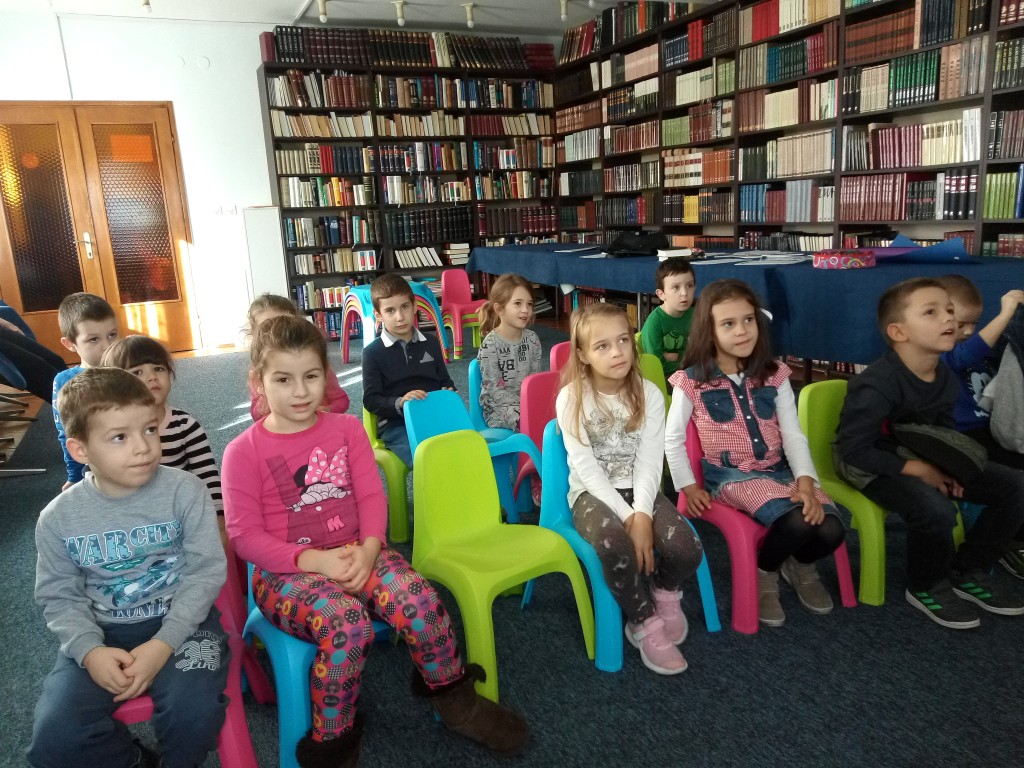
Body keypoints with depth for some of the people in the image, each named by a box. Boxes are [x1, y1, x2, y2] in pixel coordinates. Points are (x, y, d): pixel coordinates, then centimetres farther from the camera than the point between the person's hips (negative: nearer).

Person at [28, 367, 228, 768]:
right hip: (100, 633, 3)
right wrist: (89, 650, -17)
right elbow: (59, 597, 2)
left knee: (193, 713, -27)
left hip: (181, 621, -2)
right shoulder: (58, 518, -5)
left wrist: (164, 644, -20)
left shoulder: (185, 491, -12)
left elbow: (207, 571, -11)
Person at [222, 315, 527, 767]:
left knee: (417, 596, -25)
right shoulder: (243, 452, -5)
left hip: (354, 553, 3)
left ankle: (452, 695, 4)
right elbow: (245, 536, -8)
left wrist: (367, 550, -18)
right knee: (344, 622, -34)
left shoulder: (347, 429, 6)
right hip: (287, 571, -3)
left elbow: (371, 496, 2)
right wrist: (317, 560, -20)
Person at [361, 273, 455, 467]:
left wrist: (450, 392, 1)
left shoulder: (431, 343, 14)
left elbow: (445, 381, 25)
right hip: (396, 424, -3)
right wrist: (400, 402, -18)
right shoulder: (373, 352, 4)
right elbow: (371, 400, 1)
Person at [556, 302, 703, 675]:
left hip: (638, 490, 3)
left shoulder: (649, 394, -3)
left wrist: (642, 514, -24)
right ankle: (645, 623, -6)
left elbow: (650, 462, -9)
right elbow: (587, 469, -15)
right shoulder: (571, 399, -11)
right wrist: (627, 518, -23)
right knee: (615, 546, -35)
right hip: (592, 493, -2)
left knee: (687, 549, -24)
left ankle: (664, 590, 13)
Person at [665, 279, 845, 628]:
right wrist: (688, 486, -6)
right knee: (798, 522, -30)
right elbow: (672, 439, 0)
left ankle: (800, 565, 18)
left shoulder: (774, 376, 4)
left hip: (778, 469, 4)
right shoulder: (692, 381, -6)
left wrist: (805, 481, -15)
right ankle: (764, 573, 3)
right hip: (730, 475, -4)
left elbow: (793, 435, 0)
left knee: (829, 530, -20)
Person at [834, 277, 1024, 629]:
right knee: (935, 508, -34)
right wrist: (918, 470, -24)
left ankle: (968, 571, 14)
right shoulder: (876, 385, -28)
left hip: (922, 457, 8)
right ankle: (928, 587, -3)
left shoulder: (945, 377, -2)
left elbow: (943, 429, 13)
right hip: (870, 464, -8)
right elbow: (855, 450, -26)